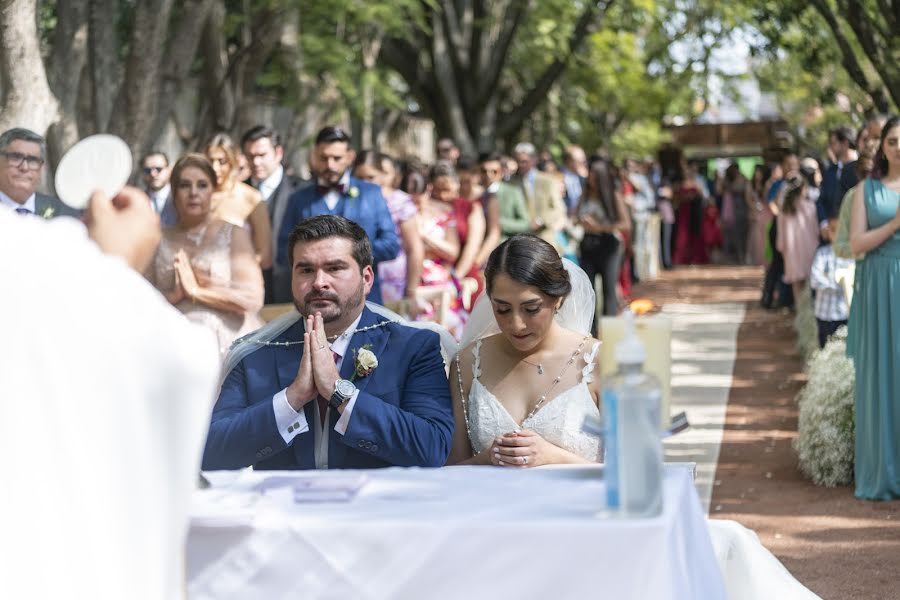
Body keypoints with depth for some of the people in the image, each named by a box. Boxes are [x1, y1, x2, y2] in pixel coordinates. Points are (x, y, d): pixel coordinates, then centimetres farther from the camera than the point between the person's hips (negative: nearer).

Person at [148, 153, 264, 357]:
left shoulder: (234, 235, 3)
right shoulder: (160, 240, 11)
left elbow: (253, 299, -7)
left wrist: (196, 290, -6)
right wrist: (175, 295, -11)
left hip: (228, 349, -1)